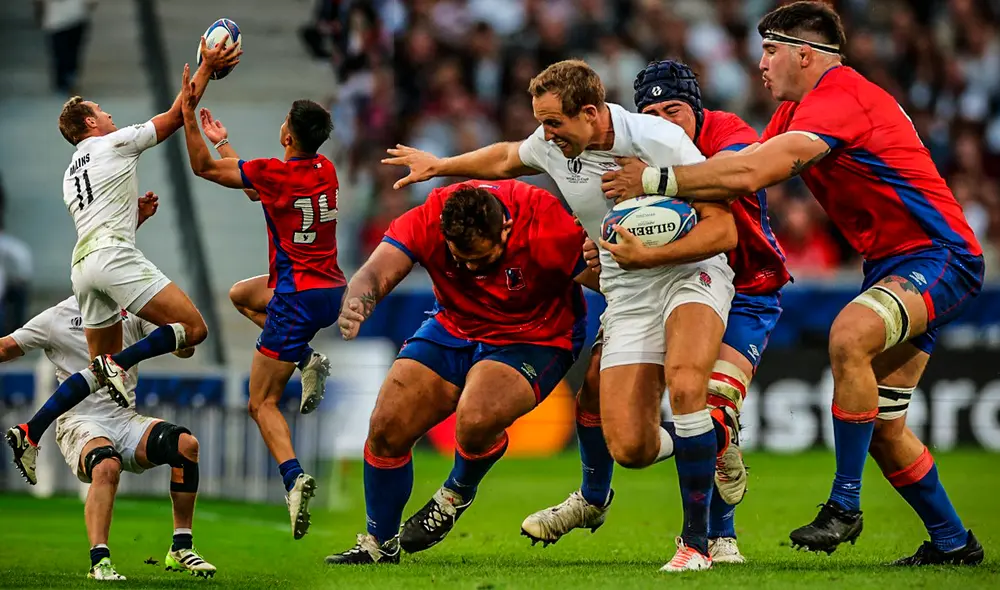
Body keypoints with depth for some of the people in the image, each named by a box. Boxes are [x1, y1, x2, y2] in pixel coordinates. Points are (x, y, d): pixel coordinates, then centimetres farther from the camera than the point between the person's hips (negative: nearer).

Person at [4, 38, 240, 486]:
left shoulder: (72, 173, 27)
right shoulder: (115, 143, 6)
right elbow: (175, 116, 8)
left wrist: (136, 212, 31)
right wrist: (207, 67, 14)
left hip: (82, 266, 8)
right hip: (113, 256, -8)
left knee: (100, 374, 13)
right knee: (193, 329, -11)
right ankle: (118, 363, -27)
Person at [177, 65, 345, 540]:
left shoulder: (274, 173, -15)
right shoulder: (326, 170, 6)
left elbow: (204, 167, -6)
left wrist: (188, 113, -1)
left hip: (297, 299, -7)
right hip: (333, 293, 7)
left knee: (262, 403, -4)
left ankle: (293, 477, -28)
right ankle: (309, 360, 22)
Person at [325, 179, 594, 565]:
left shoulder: (545, 224, -31)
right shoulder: (428, 219, -23)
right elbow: (377, 273, -30)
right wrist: (355, 303, -50)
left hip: (533, 339, -4)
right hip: (454, 328, 4)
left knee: (475, 419, -32)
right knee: (386, 428, -6)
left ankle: (457, 494, 4)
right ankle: (379, 544, 18)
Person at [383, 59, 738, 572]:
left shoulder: (659, 140, -21)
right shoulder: (552, 145, -2)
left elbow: (723, 230, -21)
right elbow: (506, 159, 25)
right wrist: (439, 165, 32)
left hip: (691, 273, -5)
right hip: (628, 295, 5)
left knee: (684, 385, -36)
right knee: (628, 448, -11)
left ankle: (696, 540, -22)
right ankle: (707, 440, 26)